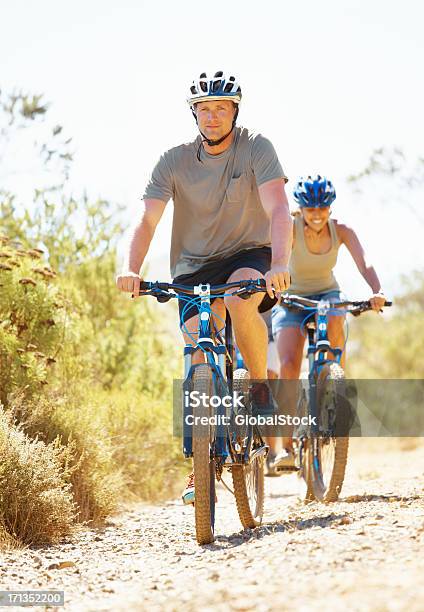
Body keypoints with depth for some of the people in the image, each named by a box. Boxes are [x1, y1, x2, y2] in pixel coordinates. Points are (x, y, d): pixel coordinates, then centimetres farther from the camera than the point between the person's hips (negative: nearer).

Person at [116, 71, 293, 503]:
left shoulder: (256, 149, -12)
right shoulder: (174, 162, -8)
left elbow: (278, 210, -25)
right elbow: (147, 220, -15)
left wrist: (279, 265, -42)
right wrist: (131, 269, -35)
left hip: (248, 255, -2)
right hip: (194, 266, 2)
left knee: (239, 301, -36)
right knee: (199, 358, -12)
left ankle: (261, 389, -12)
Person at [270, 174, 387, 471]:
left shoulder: (341, 230, -14)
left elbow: (364, 264, -27)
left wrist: (377, 291, -47)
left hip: (327, 294, 1)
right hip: (292, 299, -1)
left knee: (335, 324, -35)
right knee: (288, 366, -20)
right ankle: (288, 447, -15)